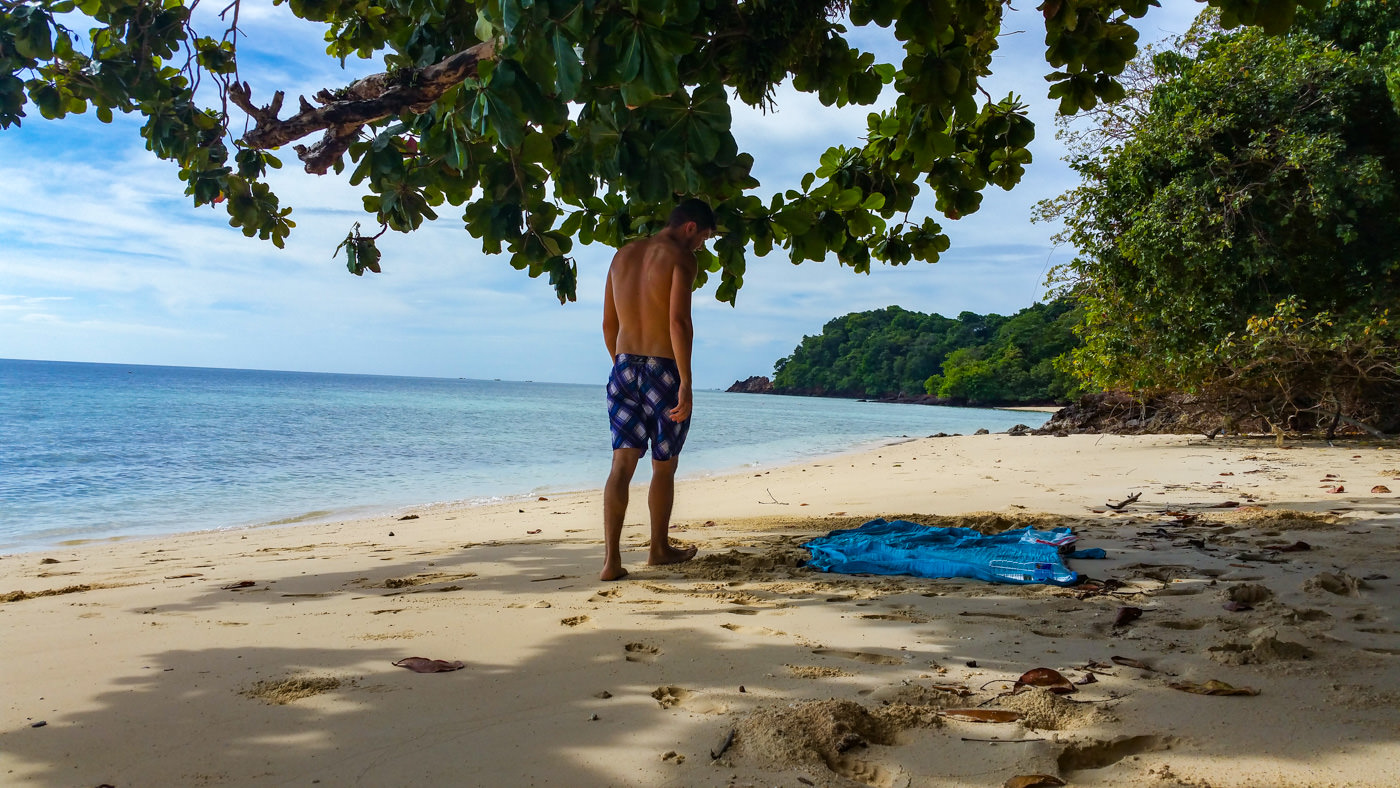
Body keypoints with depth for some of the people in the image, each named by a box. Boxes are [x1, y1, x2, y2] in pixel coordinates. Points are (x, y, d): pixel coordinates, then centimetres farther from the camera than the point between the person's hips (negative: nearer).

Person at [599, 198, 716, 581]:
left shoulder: (623, 254, 13)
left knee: (622, 465, 1)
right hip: (664, 370, -5)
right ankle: (659, 548, 27)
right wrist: (686, 383, -19)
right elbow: (679, 321, -19)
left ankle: (611, 559, -8)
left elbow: (609, 324, 15)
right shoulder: (679, 255, -8)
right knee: (664, 466, 12)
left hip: (624, 367, 5)